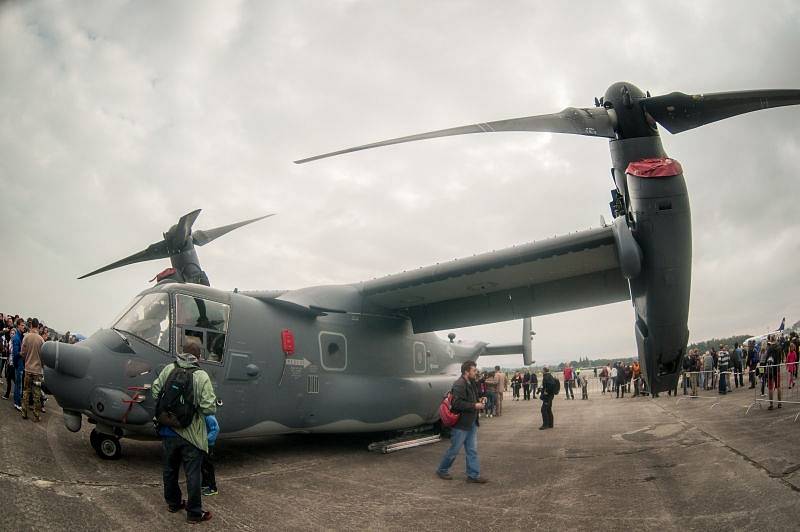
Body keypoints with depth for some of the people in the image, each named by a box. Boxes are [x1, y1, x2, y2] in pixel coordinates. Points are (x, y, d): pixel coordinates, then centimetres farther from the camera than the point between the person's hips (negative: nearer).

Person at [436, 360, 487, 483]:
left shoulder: (471, 383, 10)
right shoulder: (459, 385, -21)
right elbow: (457, 404, -28)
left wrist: (479, 402, 9)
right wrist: (474, 406, -22)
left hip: (471, 423, 9)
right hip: (461, 424, -9)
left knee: (472, 450, 11)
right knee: (454, 450, 5)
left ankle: (473, 475, 19)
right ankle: (441, 470, 23)